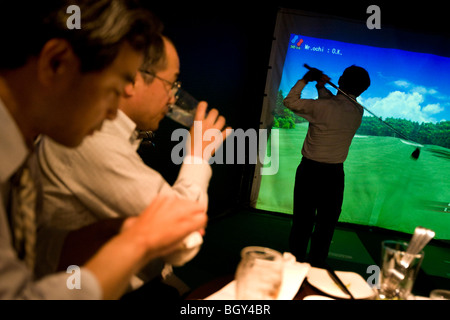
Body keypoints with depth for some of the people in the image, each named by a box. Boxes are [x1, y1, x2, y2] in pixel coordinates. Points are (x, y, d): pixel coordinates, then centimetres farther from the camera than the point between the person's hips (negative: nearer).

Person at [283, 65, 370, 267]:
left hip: (309, 170, -1)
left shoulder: (322, 106, -15)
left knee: (302, 220, 8)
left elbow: (290, 101, -3)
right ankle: (315, 265, 18)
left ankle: (296, 260, 19)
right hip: (334, 174, 2)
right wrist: (321, 87, 17)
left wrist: (305, 80, 5)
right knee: (326, 224, 11)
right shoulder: (358, 112, -1)